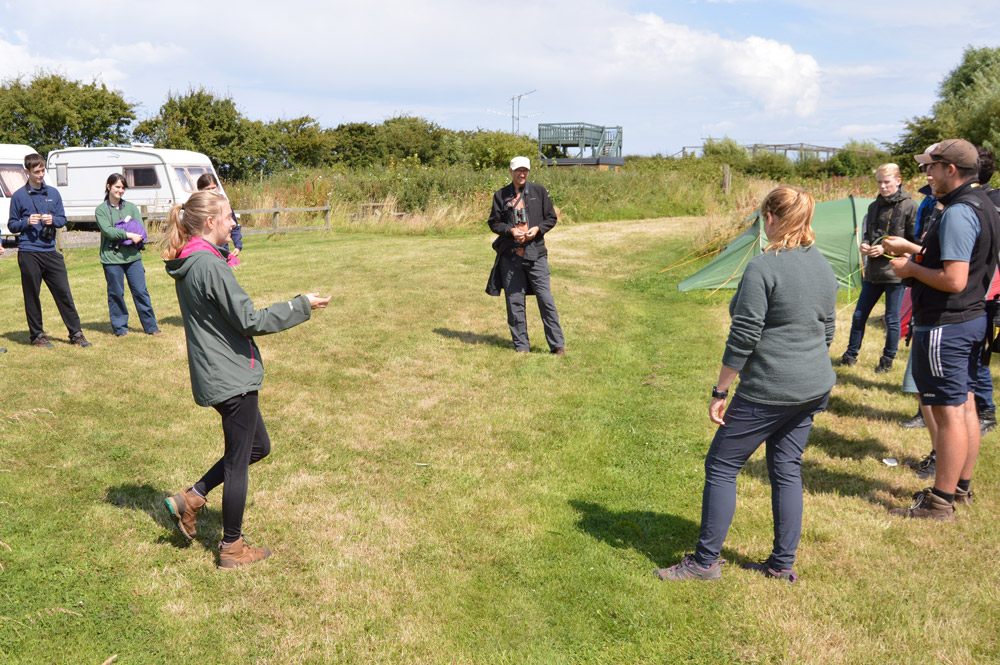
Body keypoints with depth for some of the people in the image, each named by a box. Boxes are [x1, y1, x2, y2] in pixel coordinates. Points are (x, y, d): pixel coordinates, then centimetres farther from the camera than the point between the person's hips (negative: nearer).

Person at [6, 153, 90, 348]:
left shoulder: (53, 193, 9)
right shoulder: (18, 196, 0)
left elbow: (63, 219, 13)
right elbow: (11, 225, 5)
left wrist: (53, 220, -8)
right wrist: (27, 222, -14)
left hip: (50, 251, 3)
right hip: (29, 254, -3)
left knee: (64, 292, 2)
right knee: (32, 296, 4)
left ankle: (76, 333, 7)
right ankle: (37, 335, 14)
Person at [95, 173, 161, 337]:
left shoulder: (131, 207, 12)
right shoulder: (101, 210, 3)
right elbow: (107, 231, -11)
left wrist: (119, 236, -9)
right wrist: (128, 235, -18)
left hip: (133, 257, 2)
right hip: (111, 258, -2)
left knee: (141, 292, 2)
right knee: (116, 294, 4)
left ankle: (151, 327, 9)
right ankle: (120, 328, 15)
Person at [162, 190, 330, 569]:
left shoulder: (187, 265, 9)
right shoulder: (210, 266, -21)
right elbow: (250, 321, -20)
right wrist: (301, 306, -12)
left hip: (214, 377, 10)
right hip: (231, 378, -10)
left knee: (257, 446, 21)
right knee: (238, 460, 4)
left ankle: (191, 499, 22)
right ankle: (232, 547, 18)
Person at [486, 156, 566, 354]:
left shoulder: (539, 191, 7)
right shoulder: (501, 195, 8)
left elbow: (551, 217, 10)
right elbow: (494, 222, 9)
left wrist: (538, 228, -9)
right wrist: (510, 230, -10)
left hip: (535, 253, -1)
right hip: (510, 255, 1)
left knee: (546, 299, -4)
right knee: (514, 302, 4)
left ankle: (557, 344, 4)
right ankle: (521, 345, 14)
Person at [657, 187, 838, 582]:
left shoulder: (763, 268, -17)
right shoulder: (824, 267, 8)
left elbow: (742, 338, -18)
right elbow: (827, 330, 16)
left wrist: (720, 392, -11)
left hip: (769, 392, -8)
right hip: (816, 387, 8)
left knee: (721, 466, 4)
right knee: (786, 469, 16)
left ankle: (706, 561, 10)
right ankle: (783, 564, 23)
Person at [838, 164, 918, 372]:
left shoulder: (909, 207, -7)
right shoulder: (874, 206, 11)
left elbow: (914, 243, -8)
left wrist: (886, 249, -17)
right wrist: (865, 245, -1)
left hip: (896, 272, -6)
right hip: (873, 272, 6)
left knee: (892, 319, 4)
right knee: (859, 315, 10)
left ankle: (887, 360, 18)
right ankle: (851, 354, 24)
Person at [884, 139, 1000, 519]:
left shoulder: (958, 213, -21)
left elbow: (954, 280, -27)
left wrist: (912, 268, -13)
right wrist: (910, 249, 20)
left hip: (945, 327, -10)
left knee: (949, 413, -3)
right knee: (964, 405, 17)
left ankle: (941, 502, 6)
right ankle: (961, 487, 29)